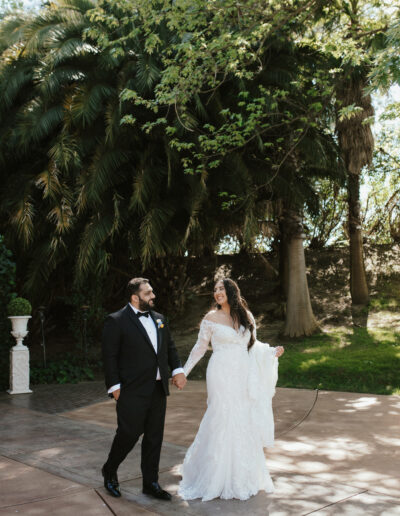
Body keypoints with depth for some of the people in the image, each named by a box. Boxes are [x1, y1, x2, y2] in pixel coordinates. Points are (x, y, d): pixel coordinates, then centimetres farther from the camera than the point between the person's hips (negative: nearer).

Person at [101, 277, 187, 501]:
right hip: (133, 391, -6)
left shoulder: (160, 319, 12)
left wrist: (178, 370, 2)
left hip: (158, 390, 6)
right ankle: (110, 470, 28)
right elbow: (110, 356, -9)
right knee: (129, 434, 1)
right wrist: (114, 386, -12)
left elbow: (170, 347, 16)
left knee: (154, 437, 11)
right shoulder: (116, 321, -8)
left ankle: (151, 482, 25)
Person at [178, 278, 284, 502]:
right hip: (222, 376, -4)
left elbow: (253, 344, 16)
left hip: (243, 377, 4)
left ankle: (243, 476, 22)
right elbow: (200, 347, 5)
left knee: (244, 424, 7)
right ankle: (218, 477, 13)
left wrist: (272, 352, -1)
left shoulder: (247, 316, 8)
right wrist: (183, 372, 4)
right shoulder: (211, 318, -1)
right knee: (223, 422, -3)